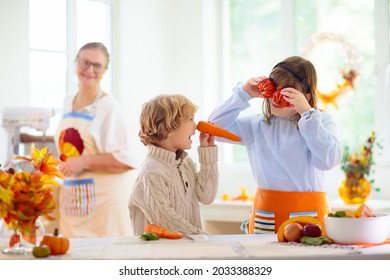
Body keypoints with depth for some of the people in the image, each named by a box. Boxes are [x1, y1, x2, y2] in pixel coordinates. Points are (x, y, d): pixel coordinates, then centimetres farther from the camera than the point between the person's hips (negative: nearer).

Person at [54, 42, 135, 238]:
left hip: (102, 198, -6)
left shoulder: (109, 107, -9)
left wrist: (84, 162, -20)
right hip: (70, 198, 6)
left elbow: (124, 160, -17)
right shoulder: (68, 102, 11)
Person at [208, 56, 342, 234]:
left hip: (308, 212, -2)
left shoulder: (321, 122, 1)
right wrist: (243, 94, 0)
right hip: (266, 212, 2)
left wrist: (307, 113, -18)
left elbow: (328, 160, -16)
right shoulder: (256, 125, 10)